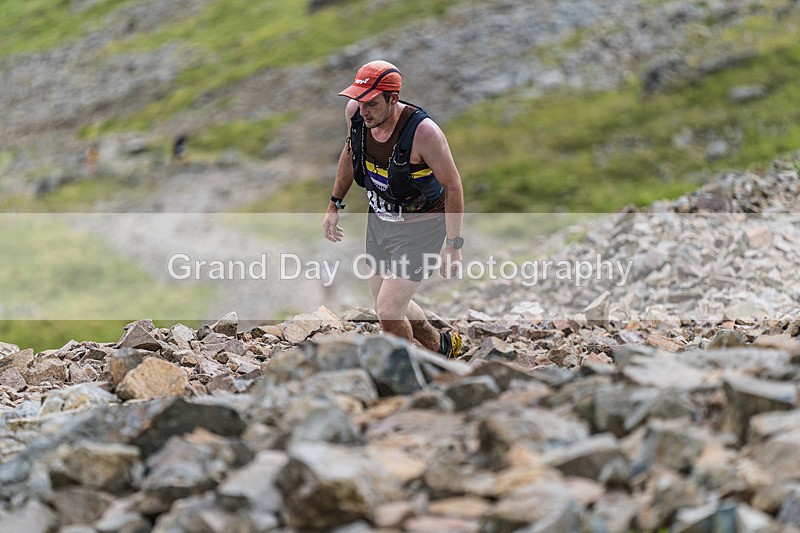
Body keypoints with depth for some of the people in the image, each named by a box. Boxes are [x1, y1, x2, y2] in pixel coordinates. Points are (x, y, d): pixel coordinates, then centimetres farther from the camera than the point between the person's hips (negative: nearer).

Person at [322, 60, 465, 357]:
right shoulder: (355, 112, -14)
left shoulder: (423, 132, -31)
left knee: (388, 310, -12)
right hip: (379, 219, 7)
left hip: (421, 227, -7)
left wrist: (453, 245, -17)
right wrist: (335, 205, 15)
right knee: (389, 304, 19)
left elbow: (453, 186, -20)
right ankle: (441, 346, 45)